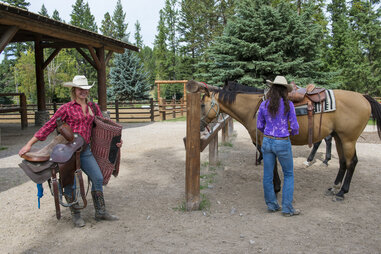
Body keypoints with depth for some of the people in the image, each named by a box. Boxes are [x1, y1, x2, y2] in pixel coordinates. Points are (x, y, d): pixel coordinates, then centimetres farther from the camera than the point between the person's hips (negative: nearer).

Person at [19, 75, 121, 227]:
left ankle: (100, 212, 14)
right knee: (70, 183, 3)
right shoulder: (67, 108, -3)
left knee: (98, 178, 0)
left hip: (85, 150, 4)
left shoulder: (93, 107, 10)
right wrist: (29, 144, -6)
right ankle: (75, 215, 21)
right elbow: (49, 126, -4)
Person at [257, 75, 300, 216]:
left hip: (267, 142, 3)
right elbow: (295, 127, -7)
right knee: (288, 174, 13)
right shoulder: (288, 105, -11)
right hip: (283, 143, -3)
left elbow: (259, 126, 6)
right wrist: (293, 132, 16)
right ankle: (287, 208, 14)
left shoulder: (264, 105, -2)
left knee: (267, 175, 13)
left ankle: (271, 205, 25)